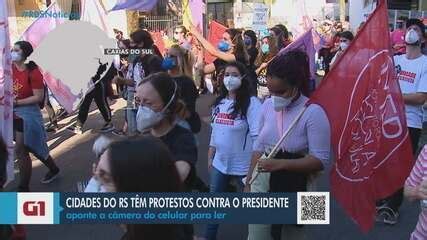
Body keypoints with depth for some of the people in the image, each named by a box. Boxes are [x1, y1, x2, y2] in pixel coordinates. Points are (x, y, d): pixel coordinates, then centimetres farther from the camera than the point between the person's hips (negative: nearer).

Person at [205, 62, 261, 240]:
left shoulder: (251, 103, -17)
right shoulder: (219, 102, 5)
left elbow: (257, 137, -19)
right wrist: (210, 157, 16)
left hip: (243, 166, -6)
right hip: (220, 163, 7)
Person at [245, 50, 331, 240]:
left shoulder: (313, 112, -17)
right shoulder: (267, 105, 0)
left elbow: (321, 160, -19)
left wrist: (280, 164, -26)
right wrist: (249, 181, 13)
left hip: (294, 188, -4)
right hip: (262, 183, 5)